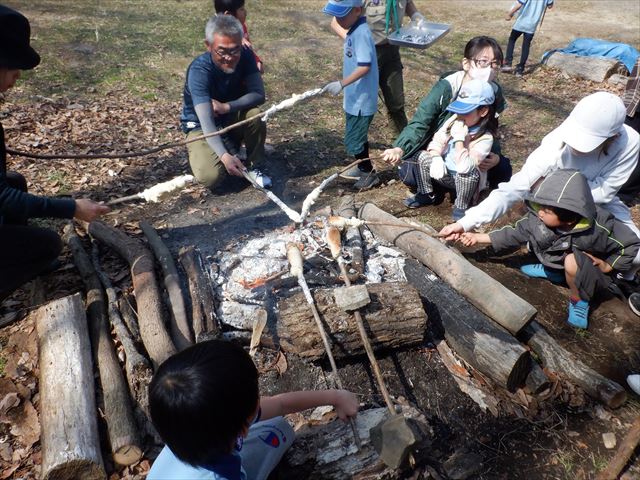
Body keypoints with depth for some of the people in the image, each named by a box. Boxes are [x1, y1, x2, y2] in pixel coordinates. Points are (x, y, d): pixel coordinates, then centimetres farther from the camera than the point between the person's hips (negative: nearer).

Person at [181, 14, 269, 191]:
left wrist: (226, 107, -35)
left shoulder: (245, 56, -17)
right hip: (201, 126, -3)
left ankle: (253, 166, -7)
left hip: (232, 118, 4)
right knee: (211, 177, -27)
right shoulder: (199, 70, -30)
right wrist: (224, 155, -55)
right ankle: (231, 149, 6)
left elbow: (259, 95, -22)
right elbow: (206, 120, -39)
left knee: (254, 113, -30)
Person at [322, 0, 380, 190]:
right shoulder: (354, 31, 8)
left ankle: (369, 174, 16)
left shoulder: (361, 33, -21)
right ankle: (363, 167, 38)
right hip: (355, 98, 10)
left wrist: (341, 84, -30)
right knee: (357, 136, 21)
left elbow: (365, 67, -28)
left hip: (361, 100, -10)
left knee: (353, 140, -1)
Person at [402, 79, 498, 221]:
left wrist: (459, 138, -32)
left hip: (464, 180, -5)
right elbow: (437, 140, -3)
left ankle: (461, 207, -9)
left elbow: (464, 166, -36)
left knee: (468, 171, -37)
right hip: (444, 173, 5)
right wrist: (436, 158, -24)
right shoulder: (455, 120, -9)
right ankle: (426, 194, 7)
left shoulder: (485, 138, -25)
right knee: (424, 157, -14)